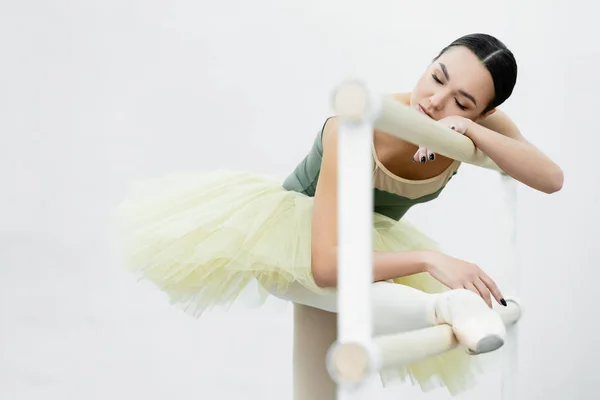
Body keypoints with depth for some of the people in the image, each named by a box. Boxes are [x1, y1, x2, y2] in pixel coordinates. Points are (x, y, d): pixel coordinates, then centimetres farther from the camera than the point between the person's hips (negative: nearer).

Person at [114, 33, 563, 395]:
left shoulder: (480, 126, -20)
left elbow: (551, 178, -30)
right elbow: (325, 264, -42)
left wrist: (474, 132, -40)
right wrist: (427, 259, -51)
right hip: (290, 228, -5)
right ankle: (446, 307, -49)